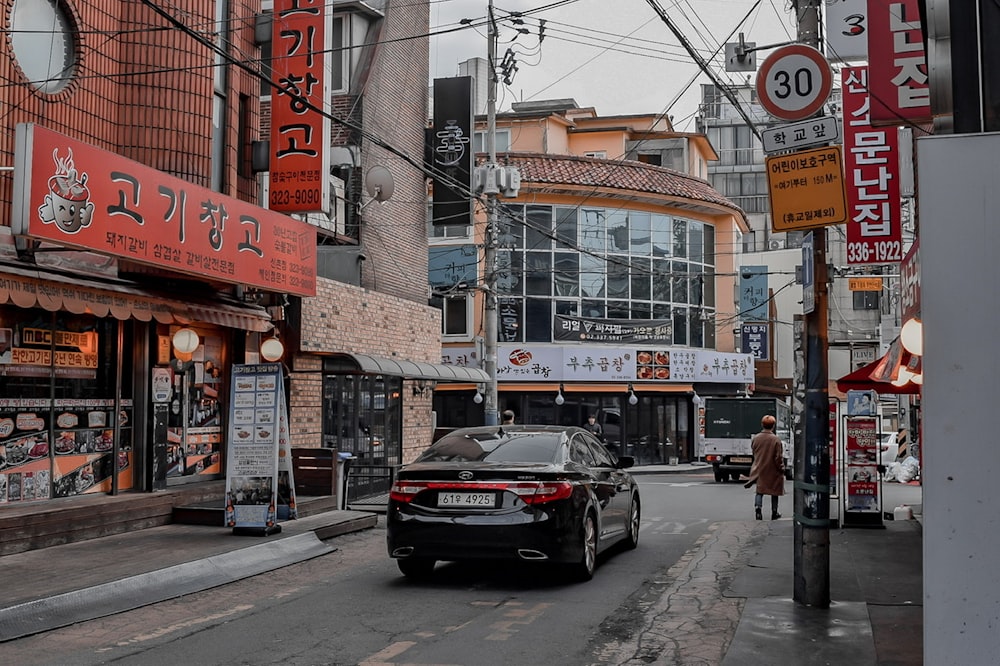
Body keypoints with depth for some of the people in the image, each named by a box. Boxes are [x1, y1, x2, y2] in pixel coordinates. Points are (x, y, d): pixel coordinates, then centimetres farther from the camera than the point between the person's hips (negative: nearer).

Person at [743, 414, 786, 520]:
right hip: (773, 471, -3)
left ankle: (757, 507, -14)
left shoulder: (756, 438, -3)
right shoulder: (775, 439, -15)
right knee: (774, 493, 12)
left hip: (759, 470, 3)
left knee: (759, 491, 9)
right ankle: (774, 513, 20)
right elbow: (778, 457, -12)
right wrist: (782, 469, -1)